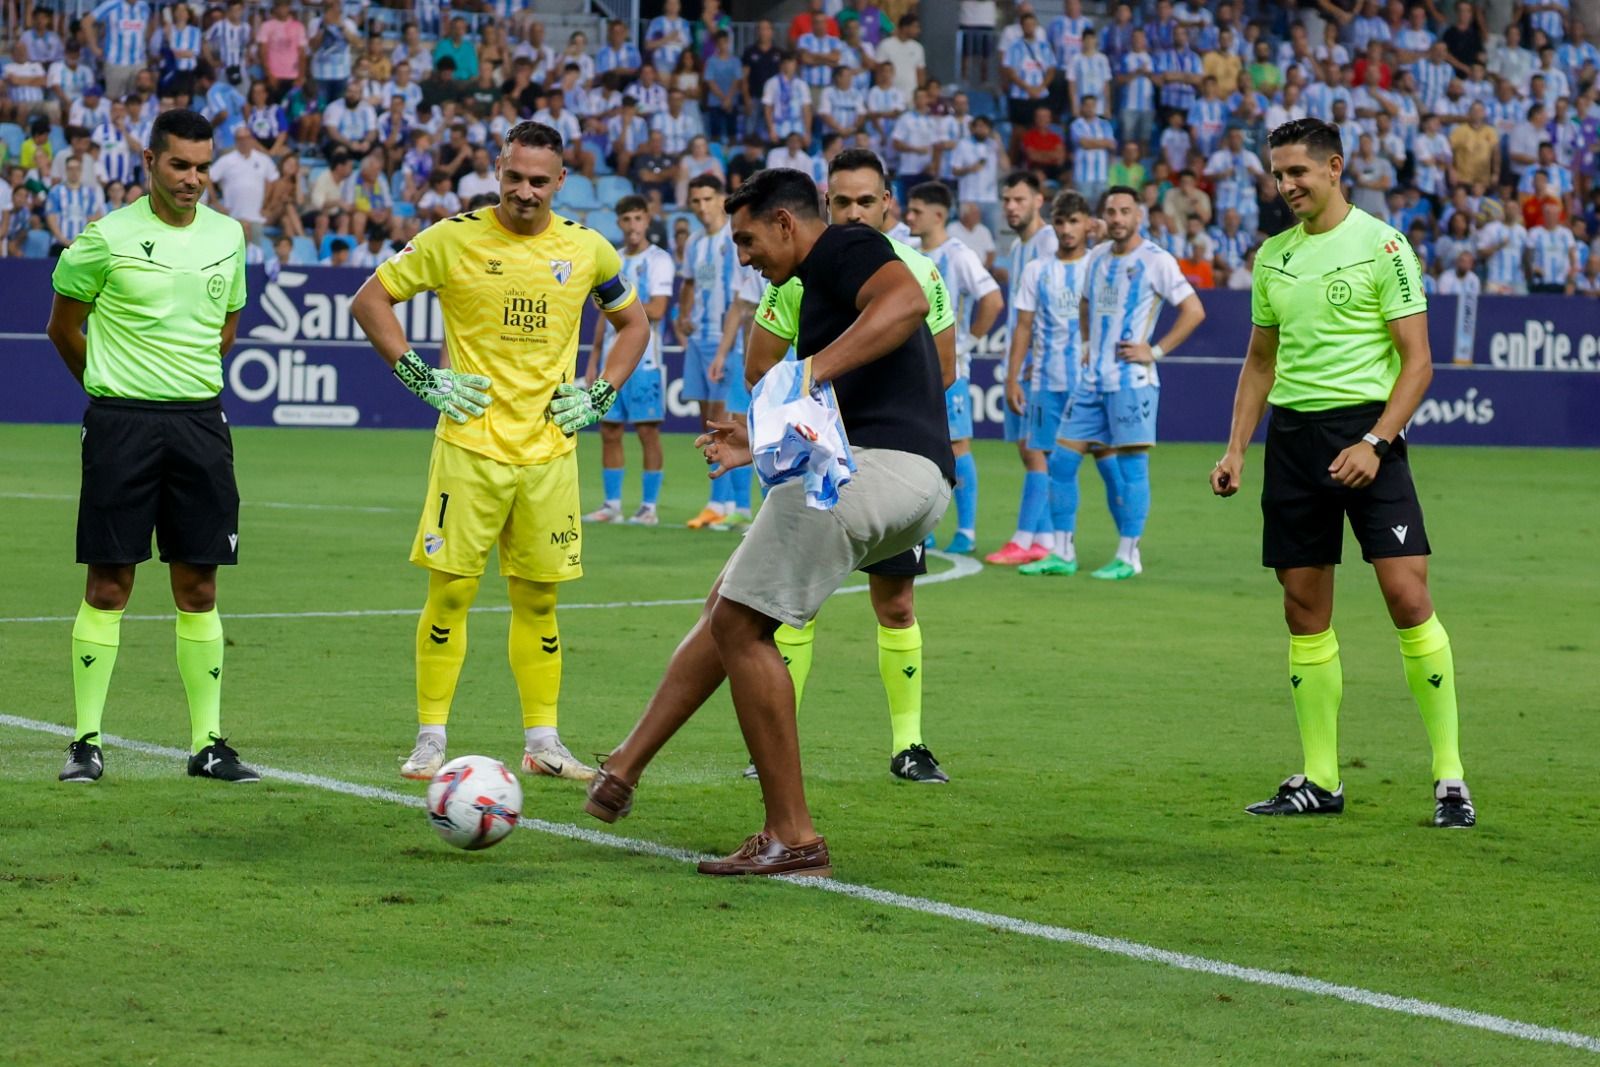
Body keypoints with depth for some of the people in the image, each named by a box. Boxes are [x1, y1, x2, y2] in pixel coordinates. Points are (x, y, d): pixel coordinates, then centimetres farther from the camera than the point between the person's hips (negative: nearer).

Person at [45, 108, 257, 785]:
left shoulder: (226, 237, 7)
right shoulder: (108, 238, -6)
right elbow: (63, 326, 6)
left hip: (199, 421, 4)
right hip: (121, 423, -4)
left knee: (198, 585, 5)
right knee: (108, 584, -3)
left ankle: (207, 742, 9)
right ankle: (86, 741, 3)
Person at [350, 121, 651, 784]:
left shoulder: (588, 250, 5)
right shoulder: (454, 239, -4)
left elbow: (633, 323, 20)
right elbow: (370, 299, 4)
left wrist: (601, 397, 8)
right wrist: (419, 376, -4)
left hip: (550, 452, 3)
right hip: (470, 448, -2)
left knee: (538, 600, 7)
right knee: (450, 591, -4)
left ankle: (542, 742, 15)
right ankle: (430, 741, 3)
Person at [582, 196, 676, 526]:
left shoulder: (659, 261, -5)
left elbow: (656, 310, -16)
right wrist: (593, 360, 15)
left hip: (644, 359, -6)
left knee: (648, 432, -4)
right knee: (609, 432, 5)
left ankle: (649, 507, 0)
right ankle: (611, 505, 11)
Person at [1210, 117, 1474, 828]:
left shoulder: (1381, 245, -5)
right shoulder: (1273, 256, 13)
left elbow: (1417, 360, -7)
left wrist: (1374, 443, -18)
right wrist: (1236, 450, 12)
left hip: (1364, 427, -5)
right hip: (1292, 434, 6)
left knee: (1406, 592, -14)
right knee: (1305, 611, 5)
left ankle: (1450, 776, -8)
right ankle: (1319, 782, 11)